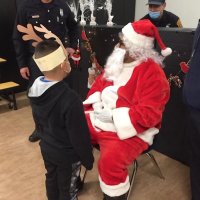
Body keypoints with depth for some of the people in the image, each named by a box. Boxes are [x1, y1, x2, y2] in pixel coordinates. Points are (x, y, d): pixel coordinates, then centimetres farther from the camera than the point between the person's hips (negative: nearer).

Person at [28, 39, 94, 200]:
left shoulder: (34, 89, -9)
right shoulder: (70, 99, -35)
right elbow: (79, 135, -25)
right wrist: (88, 159, -9)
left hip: (46, 148, 7)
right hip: (67, 154, -7)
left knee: (51, 179, 29)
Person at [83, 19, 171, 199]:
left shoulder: (153, 73, -19)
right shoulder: (118, 62, 7)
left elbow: (149, 113, -25)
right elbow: (99, 83, 15)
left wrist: (113, 116, -24)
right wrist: (96, 103, -6)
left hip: (130, 130, -8)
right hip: (99, 120, 8)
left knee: (110, 160, -31)